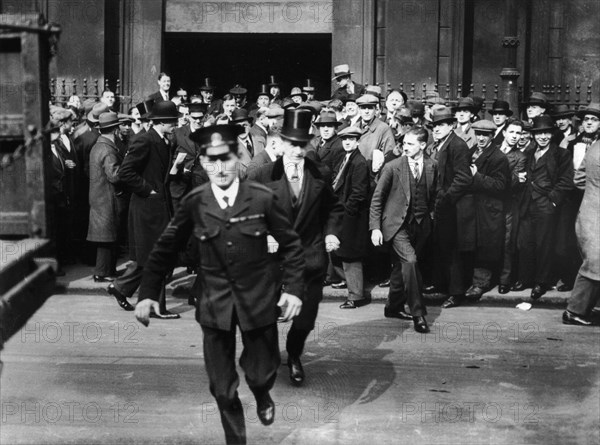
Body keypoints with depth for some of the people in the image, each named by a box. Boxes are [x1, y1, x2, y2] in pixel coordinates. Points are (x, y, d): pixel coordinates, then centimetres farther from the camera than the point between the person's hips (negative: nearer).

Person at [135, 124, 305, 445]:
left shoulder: (263, 198, -11)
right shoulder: (194, 203, -6)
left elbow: (291, 245, -2)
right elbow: (166, 249, 1)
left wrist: (293, 289, -9)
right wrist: (147, 293, -3)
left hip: (258, 301, -1)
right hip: (215, 306, 1)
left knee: (260, 373, 12)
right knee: (222, 388, 6)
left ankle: (262, 396, 50)